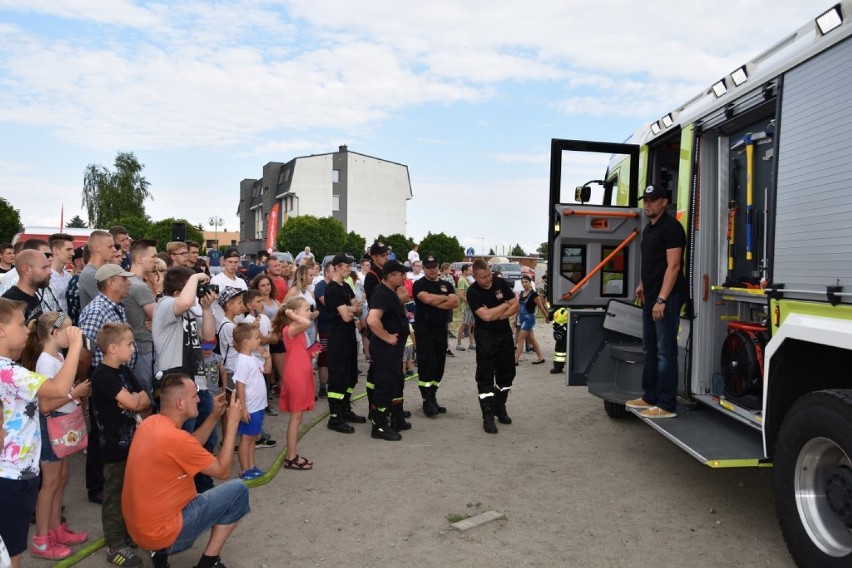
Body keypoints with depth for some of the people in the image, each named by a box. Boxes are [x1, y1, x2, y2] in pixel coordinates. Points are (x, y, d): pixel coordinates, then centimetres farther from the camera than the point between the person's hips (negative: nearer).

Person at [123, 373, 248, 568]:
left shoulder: (149, 423, 1)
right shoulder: (176, 438, -25)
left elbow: (191, 448, 15)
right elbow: (223, 471, -12)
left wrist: (215, 415, 8)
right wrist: (232, 423, -9)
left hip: (139, 526, 9)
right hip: (158, 531, -9)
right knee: (238, 490, -4)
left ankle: (161, 550, 14)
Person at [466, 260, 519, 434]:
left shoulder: (501, 283, -3)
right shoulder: (473, 292, -16)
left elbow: (515, 306, -3)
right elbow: (486, 315, -25)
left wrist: (497, 316, -17)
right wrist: (505, 305, -12)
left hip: (505, 334, 5)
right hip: (485, 337, -5)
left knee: (507, 374, 13)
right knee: (485, 377, -3)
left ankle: (500, 408, 30)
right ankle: (488, 416, 4)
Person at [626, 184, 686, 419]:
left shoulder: (671, 227, -10)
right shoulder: (649, 229, 18)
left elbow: (673, 266, -17)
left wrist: (662, 300, -22)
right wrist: (643, 285, 20)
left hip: (666, 299, -10)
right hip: (650, 298, 10)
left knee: (665, 352, -7)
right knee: (650, 350, 14)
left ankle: (667, 405, -2)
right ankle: (650, 397, 23)